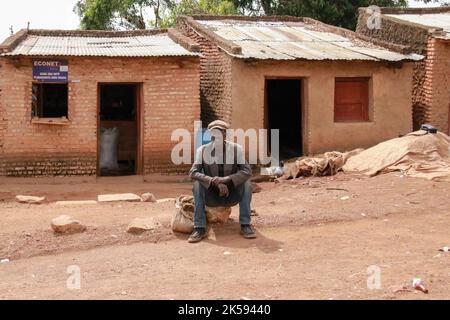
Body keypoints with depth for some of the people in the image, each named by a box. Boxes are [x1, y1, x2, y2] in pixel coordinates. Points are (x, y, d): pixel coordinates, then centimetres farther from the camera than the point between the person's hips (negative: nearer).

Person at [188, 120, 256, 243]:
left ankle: (245, 225, -20)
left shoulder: (236, 149, -9)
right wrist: (215, 182, -33)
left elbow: (247, 171, -19)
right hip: (211, 197, 0)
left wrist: (226, 179, -34)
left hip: (232, 196, 0)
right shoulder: (202, 150, -9)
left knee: (246, 182, -25)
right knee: (197, 183, -26)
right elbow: (193, 172, -19)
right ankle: (200, 228, -26)